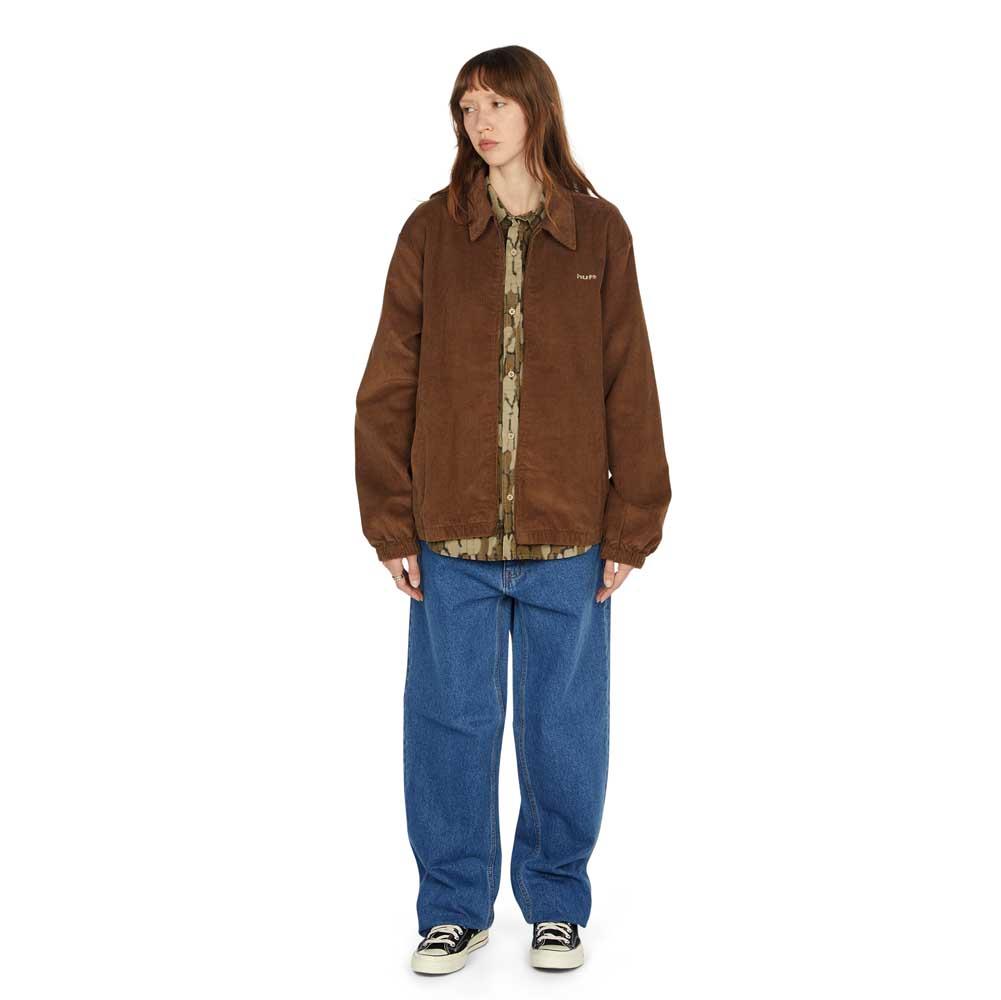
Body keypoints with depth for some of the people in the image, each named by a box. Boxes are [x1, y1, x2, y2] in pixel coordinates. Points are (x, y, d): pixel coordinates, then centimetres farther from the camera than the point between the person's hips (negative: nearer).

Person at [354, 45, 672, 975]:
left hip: (569, 537, 0)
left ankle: (555, 900, 30)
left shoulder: (598, 232, 2)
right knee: (449, 723, 8)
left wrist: (630, 528, -2)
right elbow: (388, 387, 2)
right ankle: (454, 906, 27)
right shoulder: (431, 230, 3)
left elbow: (629, 387, 2)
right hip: (451, 536, 1)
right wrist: (391, 523, -2)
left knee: (562, 726, 9)